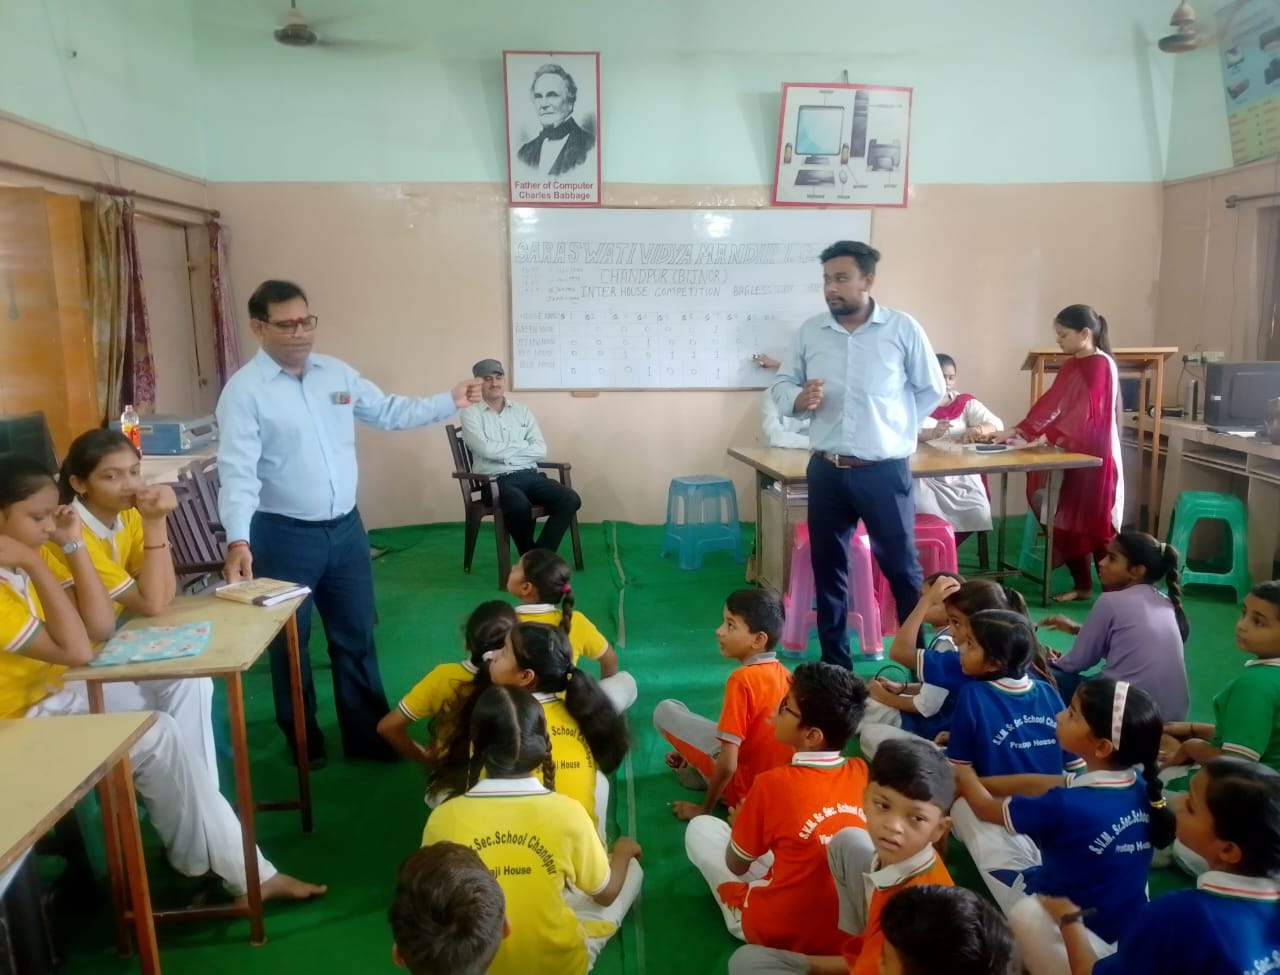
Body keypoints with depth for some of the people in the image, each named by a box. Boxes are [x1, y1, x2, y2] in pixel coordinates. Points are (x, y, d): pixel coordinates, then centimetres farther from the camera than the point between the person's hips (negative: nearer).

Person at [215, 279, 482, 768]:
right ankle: (303, 741, 34)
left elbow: (389, 412, 14)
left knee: (356, 637, 15)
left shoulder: (337, 373, 4)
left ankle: (368, 735, 31)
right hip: (284, 536, -4)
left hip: (346, 528, 5)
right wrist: (238, 540, -32)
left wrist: (449, 402, 8)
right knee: (290, 644, 13)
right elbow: (238, 469, -21)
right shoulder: (244, 390, -13)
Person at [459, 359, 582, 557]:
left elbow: (541, 450, 4)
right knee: (520, 506, -36)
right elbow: (486, 449, -13)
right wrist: (523, 445, -1)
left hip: (530, 475, 5)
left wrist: (504, 451, -7)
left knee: (570, 499, -20)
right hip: (496, 480, -4)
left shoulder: (521, 410, 16)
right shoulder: (470, 413, 4)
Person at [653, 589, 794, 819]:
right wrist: (692, 750, 19)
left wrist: (705, 809, -8)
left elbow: (727, 765, -25)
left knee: (665, 711, -1)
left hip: (746, 789, -8)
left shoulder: (742, 679, -24)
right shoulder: (783, 673, 0)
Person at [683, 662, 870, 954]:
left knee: (701, 828, 9)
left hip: (778, 934, -5)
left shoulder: (774, 784, -22)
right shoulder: (863, 773, -8)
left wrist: (742, 820, 14)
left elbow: (737, 865, -5)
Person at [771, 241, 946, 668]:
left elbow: (931, 390, 6)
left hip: (885, 471, -3)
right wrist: (799, 399, -12)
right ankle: (834, 666, 25)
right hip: (827, 470, 3)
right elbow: (781, 384, 10)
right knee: (828, 569, 11)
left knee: (902, 569, 5)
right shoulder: (809, 331, 3)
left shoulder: (903, 328, -4)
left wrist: (895, 431, 3)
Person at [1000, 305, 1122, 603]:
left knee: (1095, 524, -3)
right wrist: (1017, 431, -3)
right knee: (1068, 521, 9)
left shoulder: (1102, 365, -13)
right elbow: (1050, 403, 8)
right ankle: (1082, 584, 19)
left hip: (1094, 456, -8)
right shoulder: (1070, 366, 12)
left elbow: (1083, 411, -22)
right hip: (1072, 454, 8)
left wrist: (1044, 439, -28)